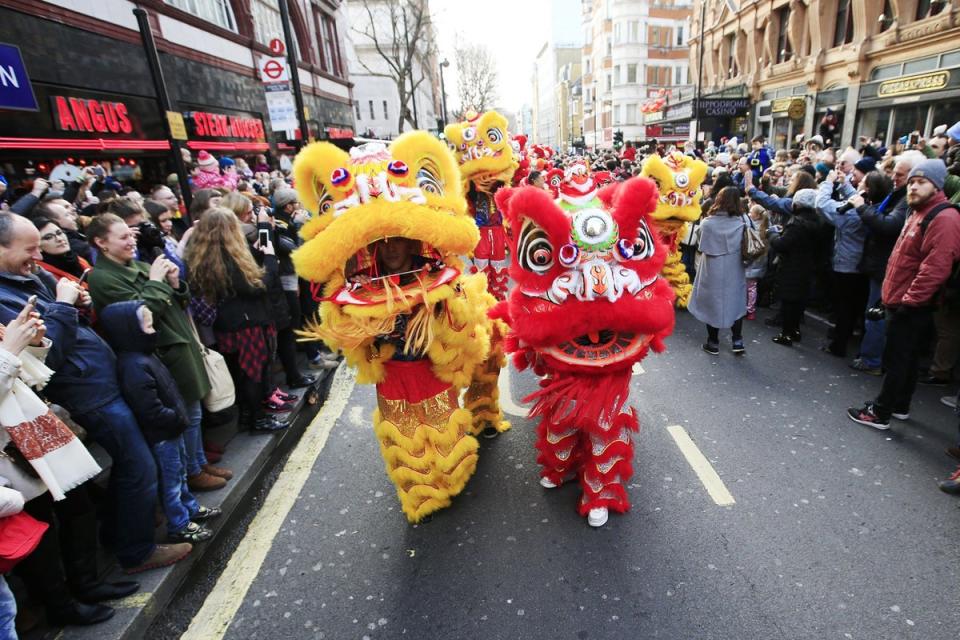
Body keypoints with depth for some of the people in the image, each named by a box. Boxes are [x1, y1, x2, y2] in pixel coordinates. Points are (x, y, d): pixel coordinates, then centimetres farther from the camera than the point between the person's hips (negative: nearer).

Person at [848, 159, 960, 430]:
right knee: (905, 358, 18)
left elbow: (935, 268, -25)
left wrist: (909, 300, -22)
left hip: (912, 305, -10)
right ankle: (900, 406, 31)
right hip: (902, 299, 10)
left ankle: (880, 413, 6)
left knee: (897, 360, -2)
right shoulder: (919, 212, 15)